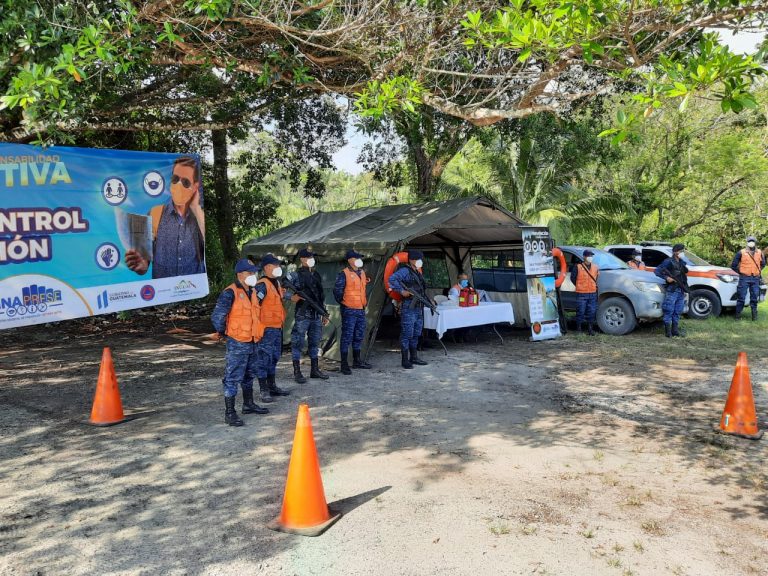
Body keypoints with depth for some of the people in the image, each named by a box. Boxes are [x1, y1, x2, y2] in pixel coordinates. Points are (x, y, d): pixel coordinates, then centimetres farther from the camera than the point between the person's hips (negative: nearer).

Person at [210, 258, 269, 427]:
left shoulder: (252, 292, 10)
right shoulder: (230, 293, -18)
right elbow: (217, 317, -22)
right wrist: (222, 333, -8)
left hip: (251, 342, 9)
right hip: (237, 343, -8)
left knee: (249, 375, 20)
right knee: (233, 378, -3)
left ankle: (248, 404, 36)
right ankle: (229, 413, 4)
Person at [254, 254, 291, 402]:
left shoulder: (277, 283, 14)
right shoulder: (262, 285, -16)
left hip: (277, 326, 10)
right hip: (266, 328, -10)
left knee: (274, 357, 17)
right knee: (264, 358, -2)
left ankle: (272, 386, 29)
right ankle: (264, 390, 4)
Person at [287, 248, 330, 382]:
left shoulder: (317, 275, 15)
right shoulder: (295, 275, -6)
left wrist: (325, 314, 18)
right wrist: (293, 297, -27)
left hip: (316, 315, 7)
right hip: (302, 315, -6)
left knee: (315, 343, 13)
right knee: (298, 343, -2)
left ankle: (315, 370, 23)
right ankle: (297, 372, 4)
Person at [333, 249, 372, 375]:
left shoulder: (362, 272, 12)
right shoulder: (344, 274, -12)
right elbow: (337, 290, -11)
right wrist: (342, 302, -2)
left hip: (361, 309, 8)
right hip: (349, 311, -8)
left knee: (359, 336, 16)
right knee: (347, 337, -4)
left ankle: (357, 360, 28)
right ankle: (344, 364, 2)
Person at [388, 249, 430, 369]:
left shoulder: (418, 273, 19)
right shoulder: (405, 271, -10)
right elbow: (392, 279, -24)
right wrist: (401, 291, -24)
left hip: (419, 308, 9)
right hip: (408, 308, -9)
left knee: (416, 334, 14)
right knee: (407, 334, -6)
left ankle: (414, 357, 24)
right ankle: (405, 360, -1)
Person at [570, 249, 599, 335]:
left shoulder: (595, 267, 10)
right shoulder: (578, 267, -5)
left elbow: (597, 277, 23)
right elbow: (573, 278, 2)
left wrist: (594, 285, 14)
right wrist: (579, 286, 5)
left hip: (592, 293, 4)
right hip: (581, 294, -4)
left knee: (592, 312, 5)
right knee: (580, 311, -4)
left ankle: (590, 328, 16)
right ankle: (578, 328, 7)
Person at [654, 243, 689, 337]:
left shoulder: (682, 262, 15)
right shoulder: (668, 261, -6)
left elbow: (685, 272, 22)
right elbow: (656, 271, -8)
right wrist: (666, 277, -19)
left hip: (681, 291, 7)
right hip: (672, 290, -7)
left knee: (678, 312, 11)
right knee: (669, 312, -5)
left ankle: (675, 330, 17)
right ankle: (668, 331, -1)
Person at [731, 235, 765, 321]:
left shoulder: (759, 253, 9)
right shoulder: (741, 253, -3)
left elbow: (763, 264, 25)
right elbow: (733, 266, 2)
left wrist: (758, 271, 15)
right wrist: (740, 272, 4)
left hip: (755, 279, 3)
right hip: (744, 278, -3)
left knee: (754, 298, 7)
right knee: (741, 297, -3)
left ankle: (754, 315, 14)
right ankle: (738, 314, 4)